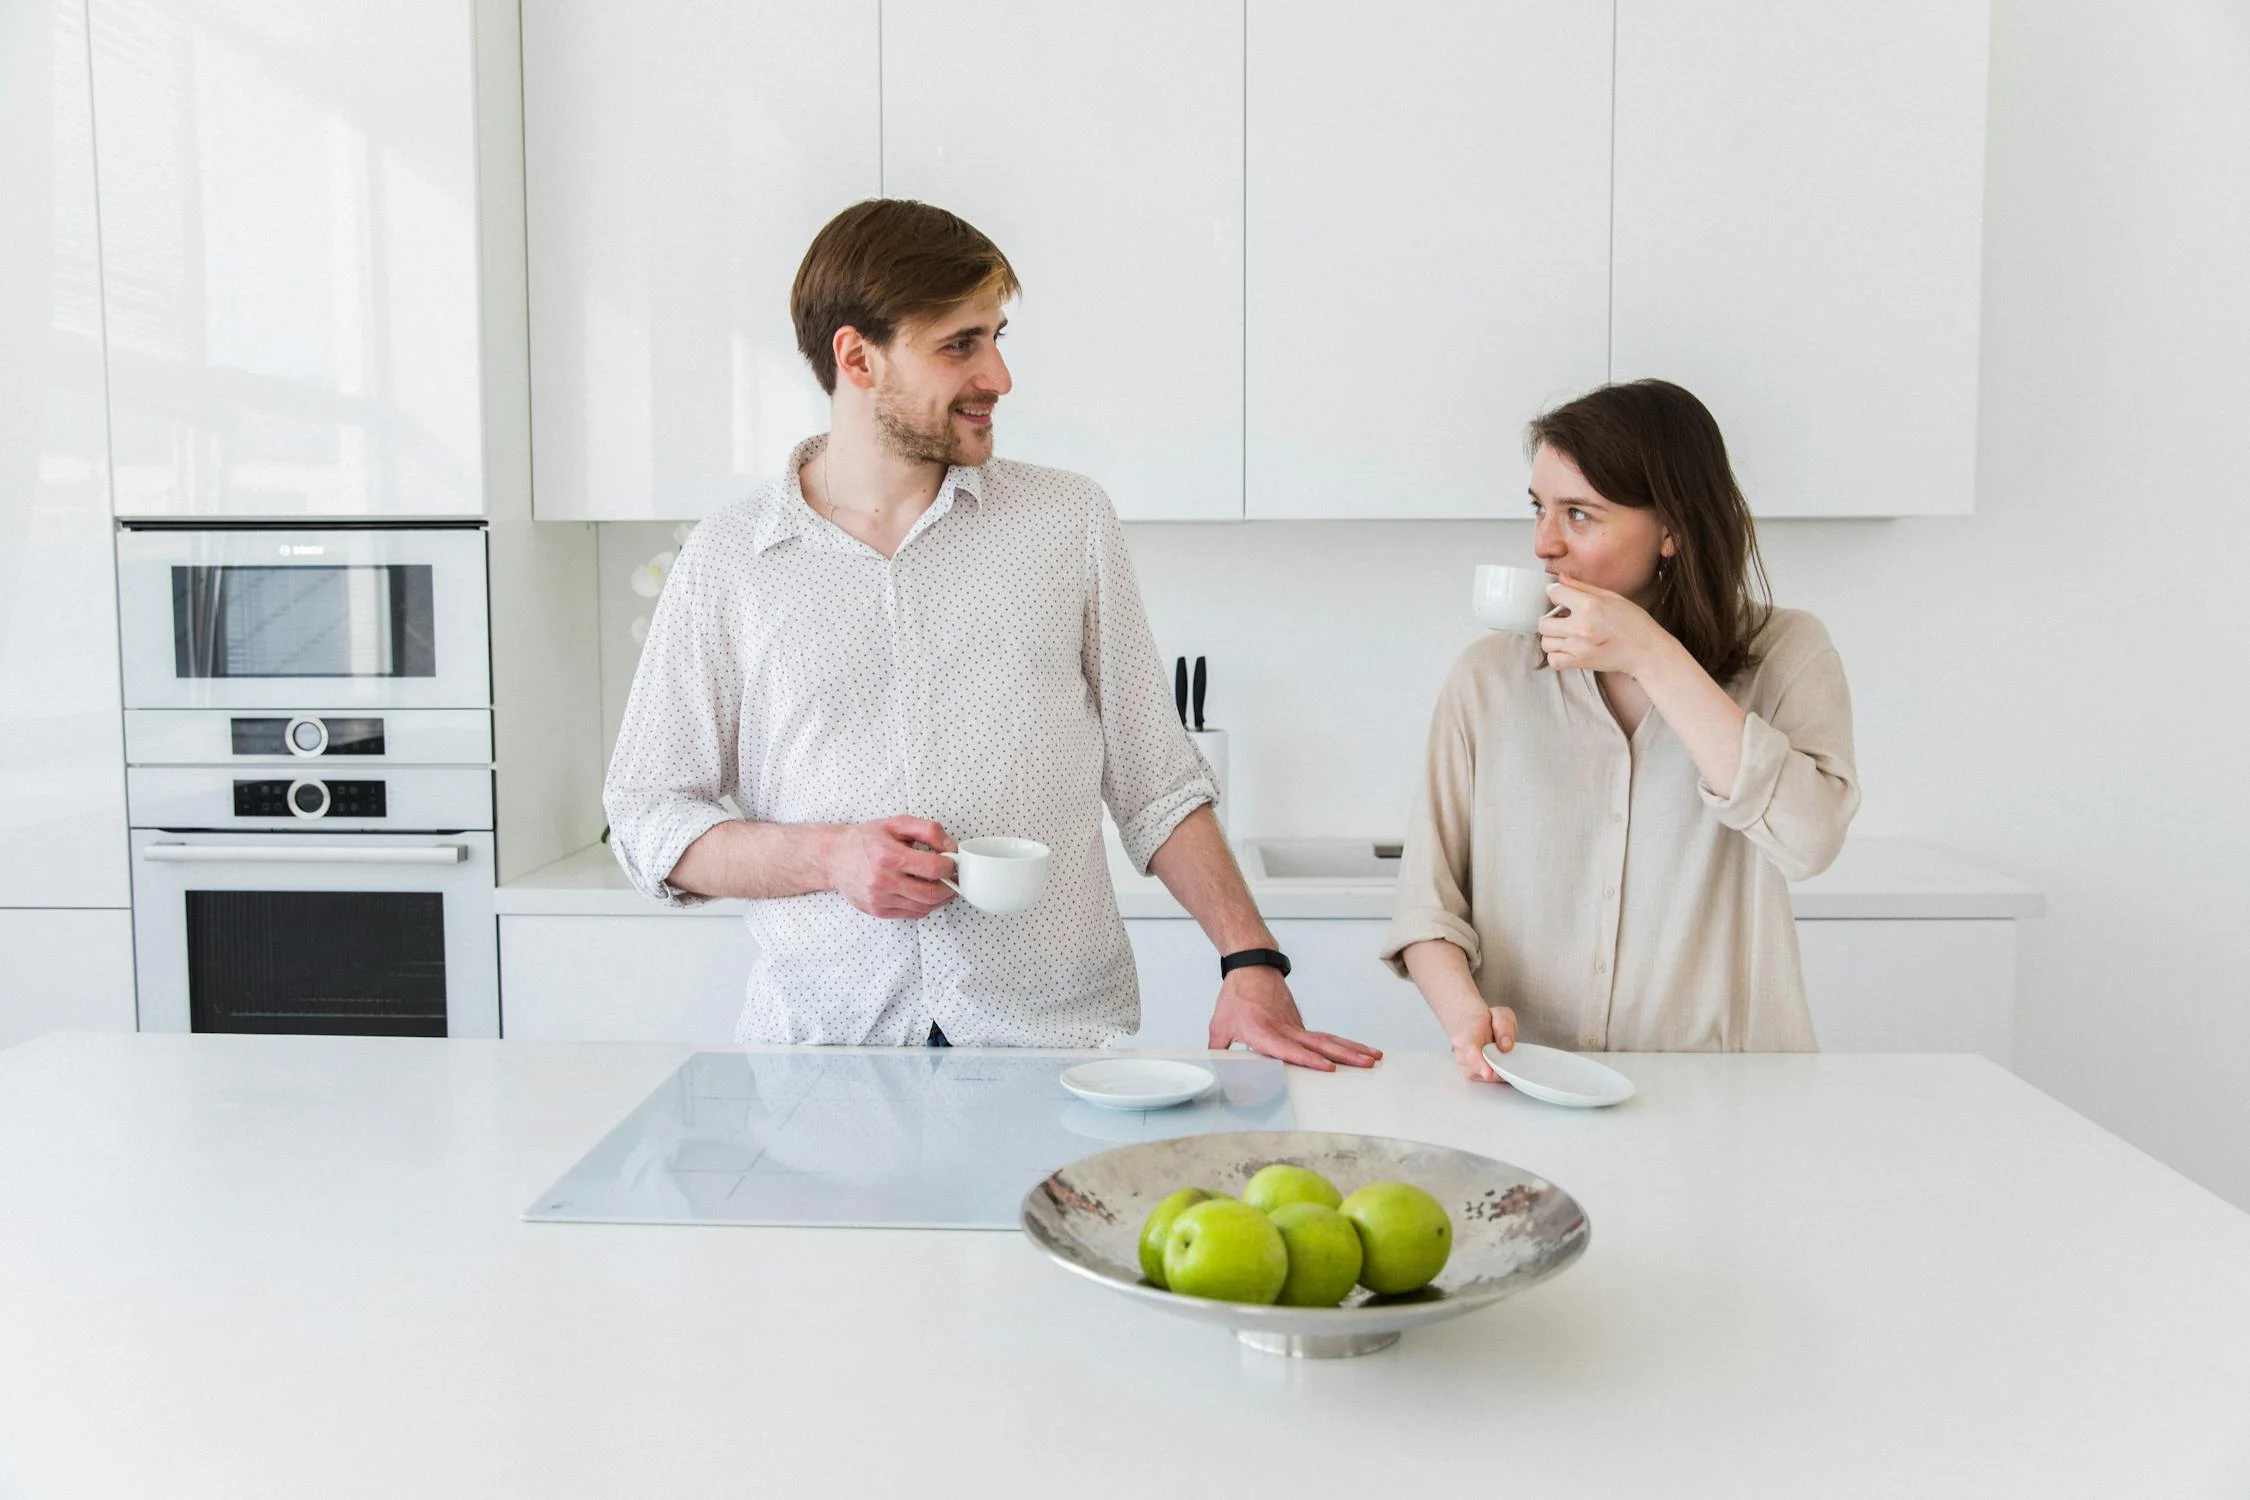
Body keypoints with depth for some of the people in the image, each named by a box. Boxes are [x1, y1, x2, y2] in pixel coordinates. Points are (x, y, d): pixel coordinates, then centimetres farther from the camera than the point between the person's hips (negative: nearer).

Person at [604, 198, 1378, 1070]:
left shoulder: (1071, 522, 9)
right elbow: (646, 818, 8)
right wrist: (829, 856, -8)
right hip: (823, 1042, 0)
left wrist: (1251, 961, -1)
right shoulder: (726, 562, 6)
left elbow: (1155, 782, 10)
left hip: (1059, 1032, 0)